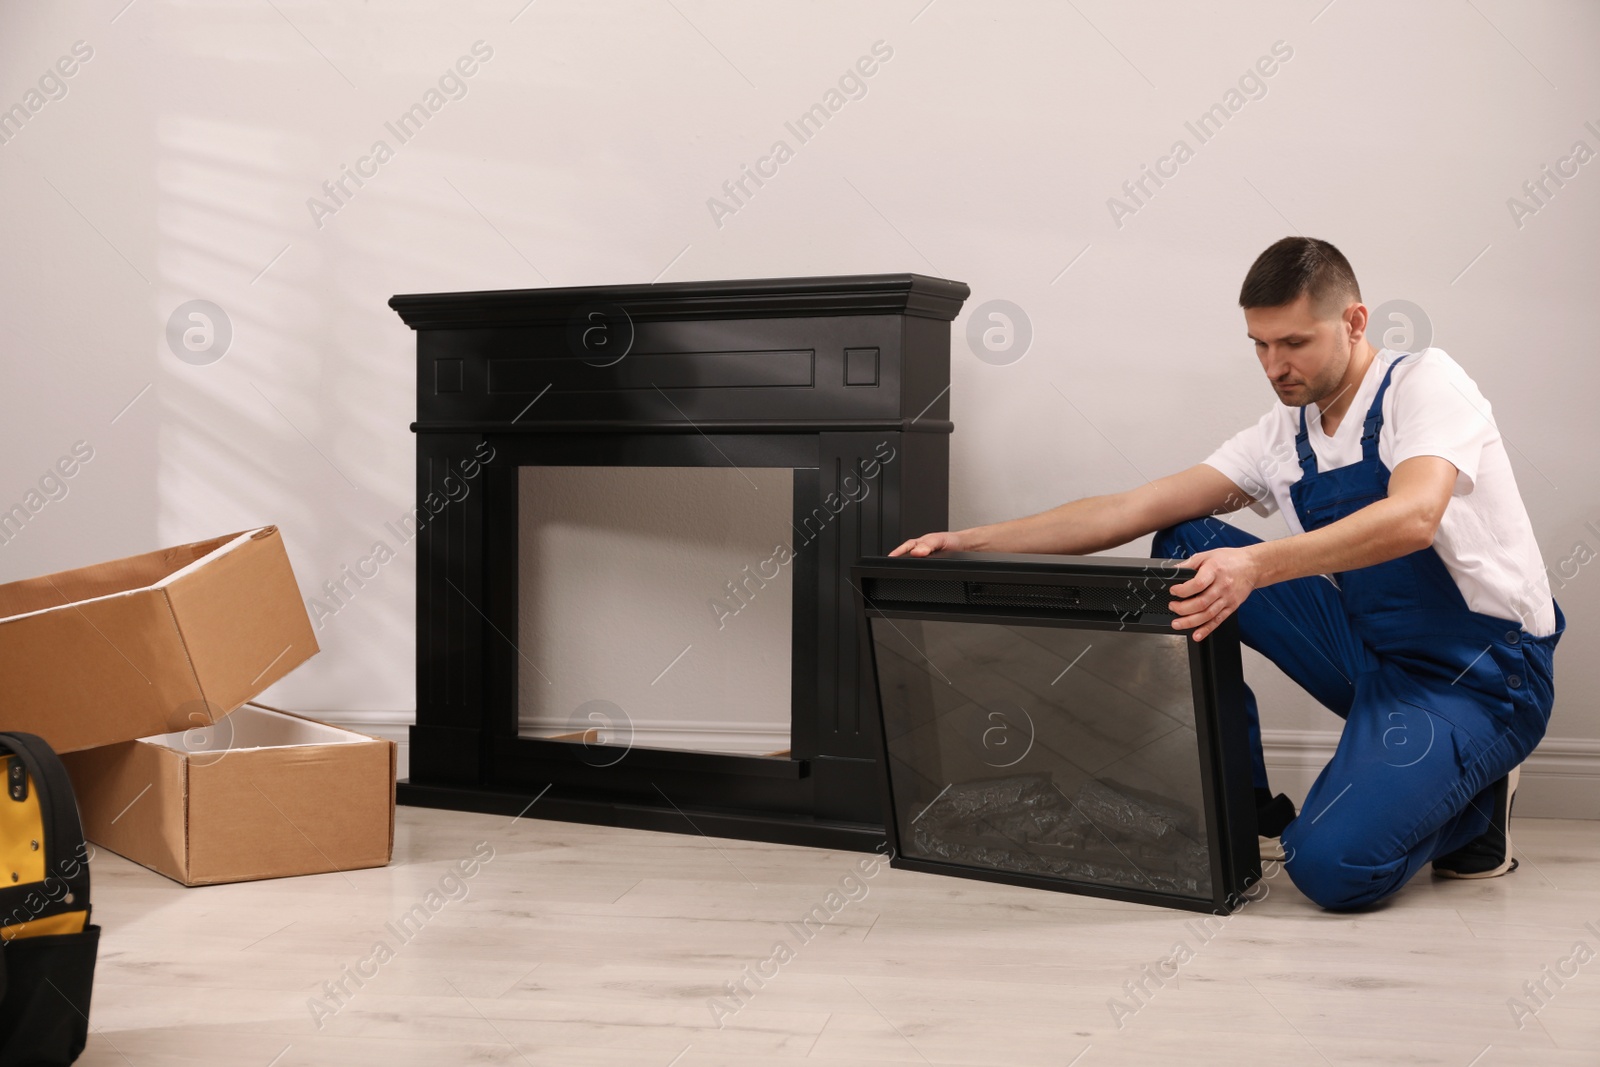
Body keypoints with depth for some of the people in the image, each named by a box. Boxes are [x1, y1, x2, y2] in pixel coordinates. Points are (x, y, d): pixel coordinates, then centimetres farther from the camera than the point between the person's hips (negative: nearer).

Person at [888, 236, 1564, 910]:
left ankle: (1473, 799, 5)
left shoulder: (1424, 382, -13)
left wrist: (1255, 565, -48)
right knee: (1185, 550, -4)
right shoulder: (1283, 437, 6)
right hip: (1370, 652, 7)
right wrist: (972, 541, -6)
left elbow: (1411, 518, -34)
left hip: (1481, 676, -7)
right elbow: (1134, 511, 2)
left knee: (1332, 866, -28)